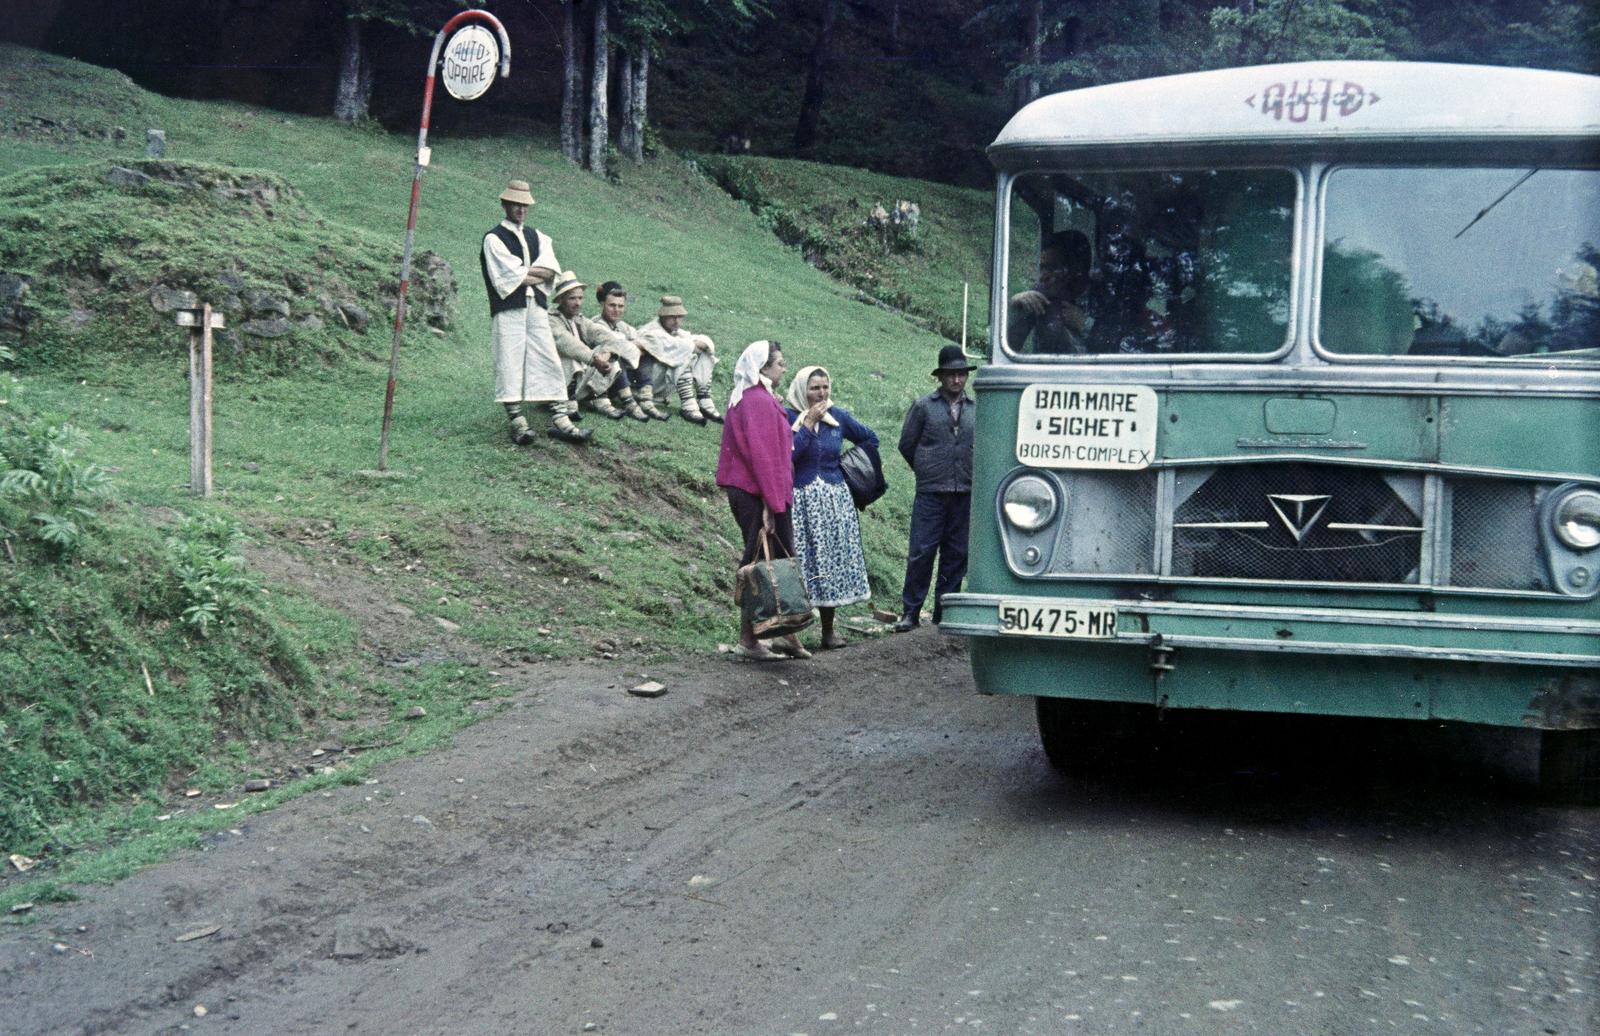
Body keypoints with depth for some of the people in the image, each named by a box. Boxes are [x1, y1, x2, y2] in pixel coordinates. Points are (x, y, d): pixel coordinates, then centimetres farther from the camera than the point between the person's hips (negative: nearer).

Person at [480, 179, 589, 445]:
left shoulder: (536, 237, 19)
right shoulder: (494, 238, 1)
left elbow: (551, 270, 3)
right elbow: (510, 275, -10)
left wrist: (525, 273, -9)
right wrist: (536, 275, 0)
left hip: (536, 307, 6)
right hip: (508, 309, -5)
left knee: (549, 362, 0)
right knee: (510, 364, -6)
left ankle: (559, 420, 0)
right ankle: (517, 422, -4)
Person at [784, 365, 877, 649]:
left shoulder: (838, 416, 8)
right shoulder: (789, 418, -4)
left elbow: (869, 439, 22)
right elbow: (787, 454, -20)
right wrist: (808, 422, -16)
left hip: (834, 500, 4)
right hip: (800, 501, -4)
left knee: (832, 562, 3)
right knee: (801, 562, -8)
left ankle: (828, 631, 10)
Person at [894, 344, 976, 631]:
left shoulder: (977, 409, 8)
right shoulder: (923, 407, 2)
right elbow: (906, 445, 8)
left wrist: (969, 474, 14)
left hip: (965, 493, 3)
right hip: (930, 493, -3)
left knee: (956, 554, 5)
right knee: (921, 552, -5)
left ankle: (944, 611, 13)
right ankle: (910, 611, 2)